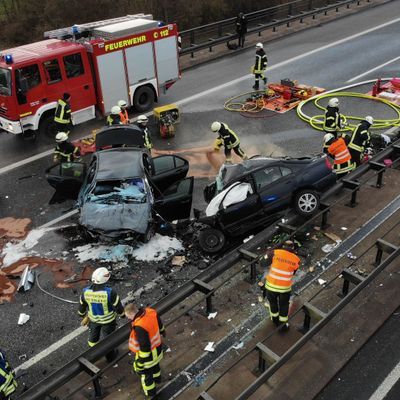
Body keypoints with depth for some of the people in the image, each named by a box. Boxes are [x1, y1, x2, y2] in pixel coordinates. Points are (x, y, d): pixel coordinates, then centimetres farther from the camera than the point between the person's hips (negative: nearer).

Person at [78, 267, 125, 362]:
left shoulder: (86, 291, -25)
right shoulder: (110, 292, -37)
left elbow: (81, 307, -7)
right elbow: (118, 307, -23)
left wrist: (83, 316, 15)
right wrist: (123, 314, 0)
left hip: (93, 318, 3)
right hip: (108, 319, -3)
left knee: (93, 336, 30)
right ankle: (110, 356, 48)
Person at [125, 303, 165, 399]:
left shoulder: (140, 326, -41)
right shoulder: (150, 311, -18)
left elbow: (144, 347, -33)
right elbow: (159, 323, 4)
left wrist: (140, 364, -20)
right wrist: (162, 331, 26)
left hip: (147, 353, -7)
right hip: (157, 347, 7)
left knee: (145, 372, 22)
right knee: (155, 364, 35)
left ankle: (150, 392, 46)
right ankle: (156, 378, 63)